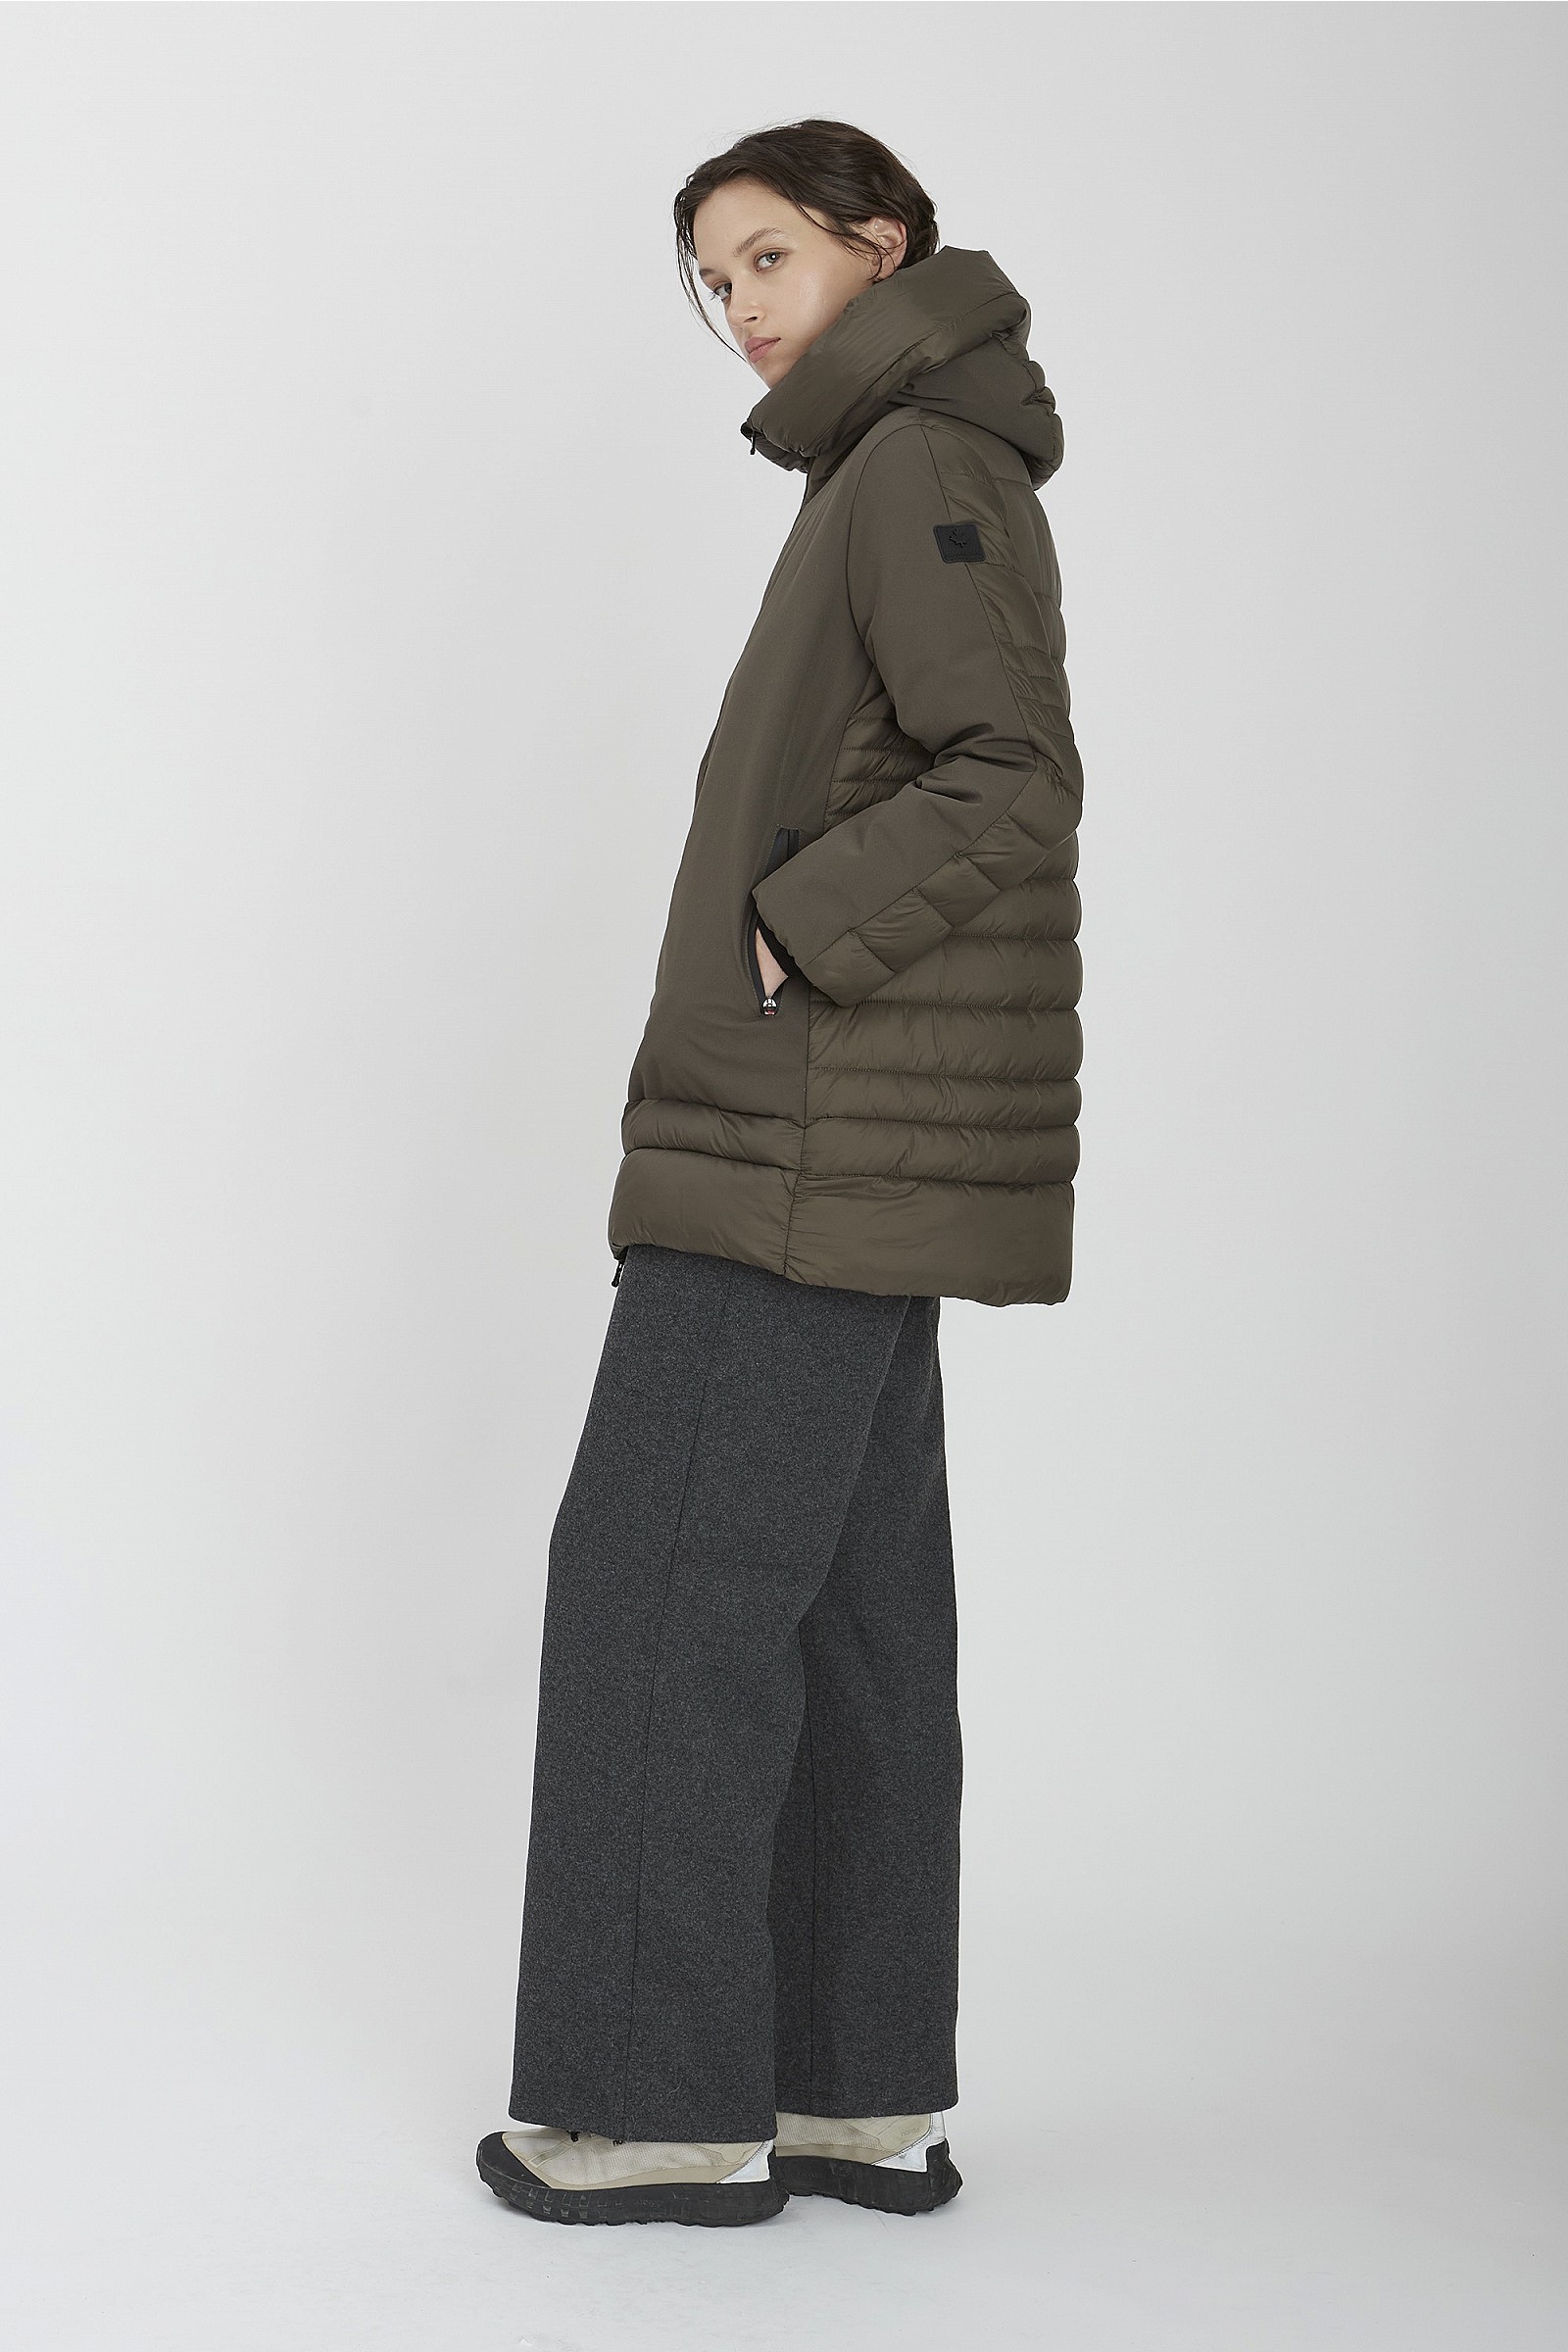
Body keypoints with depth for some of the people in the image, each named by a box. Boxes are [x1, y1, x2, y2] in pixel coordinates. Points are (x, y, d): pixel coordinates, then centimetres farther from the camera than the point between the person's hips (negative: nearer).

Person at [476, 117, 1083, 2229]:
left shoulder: (925, 469, -10)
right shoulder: (896, 490, 21)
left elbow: (1014, 790, -21)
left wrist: (780, 939, -15)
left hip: (818, 1142, -10)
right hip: (847, 1165, 10)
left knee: (662, 1588, -6)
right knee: (847, 1613, 9)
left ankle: (658, 2098, -1)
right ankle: (863, 2094, 13)